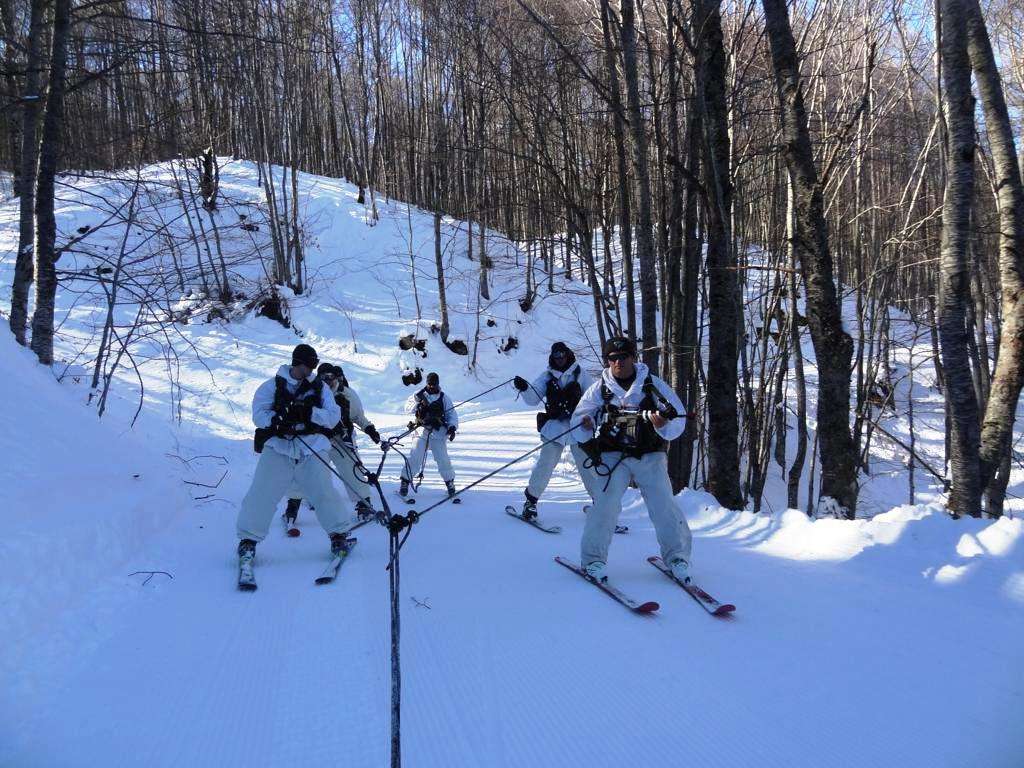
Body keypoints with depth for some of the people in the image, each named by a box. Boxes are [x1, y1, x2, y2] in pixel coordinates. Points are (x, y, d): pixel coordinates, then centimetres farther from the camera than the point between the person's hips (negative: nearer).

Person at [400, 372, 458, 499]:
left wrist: (452, 427, -6)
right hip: (422, 431, 0)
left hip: (438, 432, 0)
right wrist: (418, 404, -13)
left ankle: (449, 482, 13)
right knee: (415, 457, -9)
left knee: (442, 459, -5)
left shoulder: (444, 398, 9)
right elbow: (407, 408, 5)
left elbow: (452, 414, 9)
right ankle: (405, 481, 4)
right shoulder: (419, 395, 8)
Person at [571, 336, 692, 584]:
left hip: (650, 455, 0)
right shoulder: (599, 388, 3)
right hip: (613, 455, 0)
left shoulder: (654, 384, 1)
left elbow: (678, 419, 0)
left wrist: (664, 424, -23)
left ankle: (677, 556, 10)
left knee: (664, 505, -9)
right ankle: (593, 559, -1)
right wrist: (585, 427, -17)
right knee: (607, 503, -15)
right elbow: (579, 417, 7)